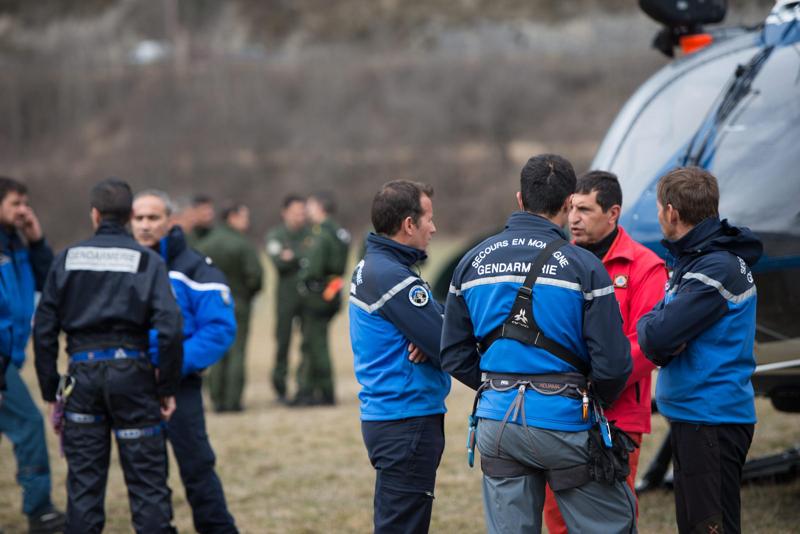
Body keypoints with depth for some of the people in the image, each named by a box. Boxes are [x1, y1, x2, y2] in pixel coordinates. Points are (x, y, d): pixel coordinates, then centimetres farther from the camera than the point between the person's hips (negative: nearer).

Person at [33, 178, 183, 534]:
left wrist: (51, 390, 11)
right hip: (131, 371, -2)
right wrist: (167, 388, -2)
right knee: (147, 481, 3)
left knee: (84, 479, 8)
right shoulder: (147, 261, -1)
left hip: (83, 374, 2)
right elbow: (169, 328, -10)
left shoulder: (67, 260, 5)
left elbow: (43, 330, 4)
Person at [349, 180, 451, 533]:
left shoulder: (368, 268, 12)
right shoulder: (394, 278, -19)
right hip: (408, 421, -10)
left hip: (381, 415, 10)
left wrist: (426, 345, -11)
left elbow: (429, 328, 11)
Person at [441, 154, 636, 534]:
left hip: (496, 422, 5)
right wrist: (596, 402, 9)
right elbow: (612, 363, -11)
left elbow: (454, 355, 9)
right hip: (563, 422, -5)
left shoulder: (473, 262, 6)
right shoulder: (583, 266, -9)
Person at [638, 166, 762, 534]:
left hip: (712, 419, -10)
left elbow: (657, 335, -25)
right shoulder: (691, 259, 15)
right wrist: (661, 342, -10)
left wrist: (647, 325, -2)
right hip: (691, 416, 10)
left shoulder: (718, 269, -18)